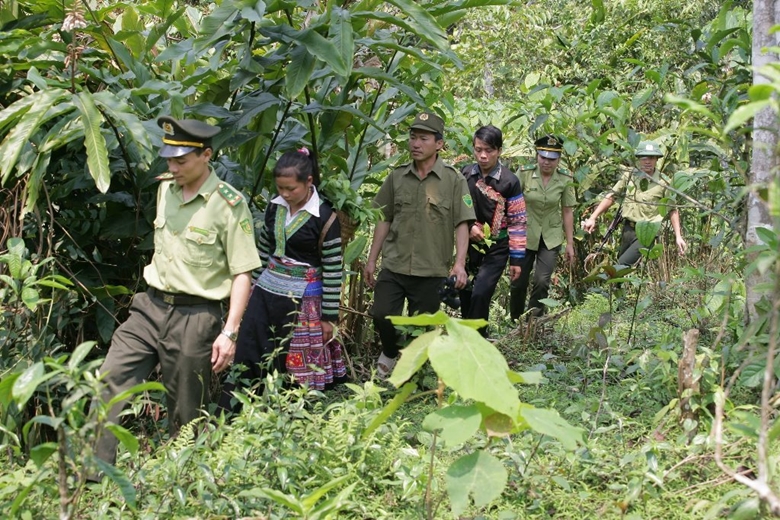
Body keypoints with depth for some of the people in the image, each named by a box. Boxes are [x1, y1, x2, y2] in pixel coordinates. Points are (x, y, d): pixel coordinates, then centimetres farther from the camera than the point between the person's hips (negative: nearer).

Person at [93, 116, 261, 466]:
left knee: (185, 414, 3)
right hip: (150, 307, 6)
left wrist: (229, 332, -17)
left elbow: (242, 274, -12)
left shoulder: (229, 204, -11)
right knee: (109, 383, -6)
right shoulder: (164, 190, 9)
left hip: (194, 317, -6)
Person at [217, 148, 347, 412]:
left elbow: (333, 270, -11)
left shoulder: (325, 218, -14)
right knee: (245, 354, 1)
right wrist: (249, 287, 18)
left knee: (292, 363, 5)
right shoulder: (275, 207, 3)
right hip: (265, 290, 5)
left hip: (302, 299, -5)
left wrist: (329, 317, -9)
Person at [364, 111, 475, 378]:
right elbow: (384, 221, 13)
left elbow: (461, 225, -4)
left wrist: (459, 263, -14)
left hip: (431, 270, -2)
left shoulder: (454, 180, -2)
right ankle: (390, 353, 20)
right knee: (381, 315, -10)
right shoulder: (397, 177, 7)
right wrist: (371, 260, 11)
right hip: (394, 266, 2)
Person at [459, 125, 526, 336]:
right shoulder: (464, 174, -3)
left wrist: (516, 258, -9)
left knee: (480, 295, -14)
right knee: (465, 293, 10)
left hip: (496, 247, -4)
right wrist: (469, 226, -12)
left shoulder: (509, 182, -12)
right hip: (469, 243, 4)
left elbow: (518, 222, -9)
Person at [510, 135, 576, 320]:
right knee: (519, 282, 5)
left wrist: (570, 244, 3)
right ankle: (514, 323, 26)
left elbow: (567, 212, 1)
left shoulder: (565, 179, -6)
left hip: (551, 238, 0)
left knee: (542, 281, -13)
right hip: (525, 235, 0)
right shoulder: (524, 174, -11)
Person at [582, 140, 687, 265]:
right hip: (628, 230, 5)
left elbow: (672, 210, 3)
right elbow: (610, 197, 6)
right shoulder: (629, 176, 4)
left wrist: (678, 236, -3)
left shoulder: (664, 182, -4)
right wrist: (592, 218, -2)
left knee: (622, 265, -17)